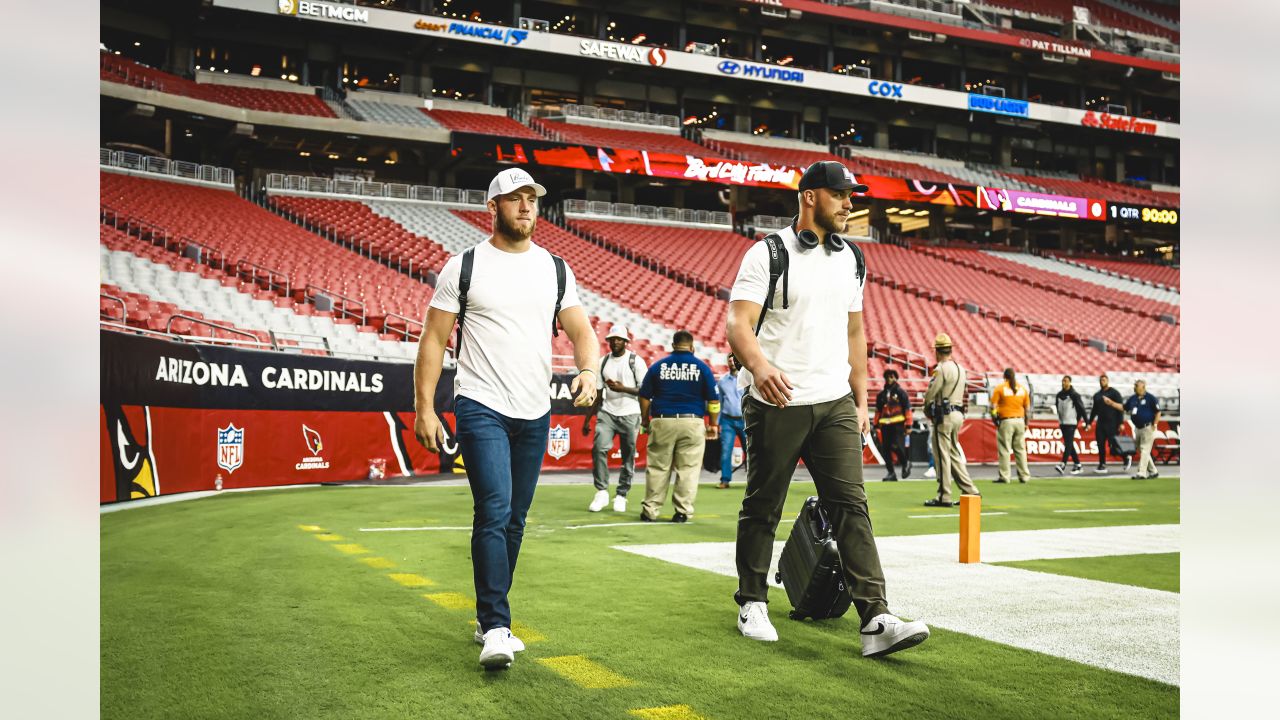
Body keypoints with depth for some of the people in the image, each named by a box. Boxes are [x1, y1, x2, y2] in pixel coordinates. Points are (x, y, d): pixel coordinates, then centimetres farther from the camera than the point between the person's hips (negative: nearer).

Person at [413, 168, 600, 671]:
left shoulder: (556, 269, 10)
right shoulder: (463, 266, 0)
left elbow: (581, 331, 7)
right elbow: (434, 338, -1)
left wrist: (588, 370, -15)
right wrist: (424, 408, -8)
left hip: (535, 413, 4)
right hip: (481, 407, -4)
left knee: (514, 520, 10)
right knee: (494, 512, -15)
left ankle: (488, 615, 25)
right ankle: (496, 628, -12)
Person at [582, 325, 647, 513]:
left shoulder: (635, 361, -1)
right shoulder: (603, 362, 11)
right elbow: (598, 394, 15)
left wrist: (622, 388, -17)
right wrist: (587, 420, 13)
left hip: (630, 414, -3)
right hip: (607, 413, 3)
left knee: (628, 456, 1)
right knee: (599, 448, -16)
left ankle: (621, 495, 13)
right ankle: (602, 492, -8)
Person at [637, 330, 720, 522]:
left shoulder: (658, 366, 6)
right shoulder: (701, 367, 3)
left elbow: (644, 397, 6)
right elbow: (713, 399, 2)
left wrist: (645, 421, 16)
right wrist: (713, 424, 11)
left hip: (662, 423, 1)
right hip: (691, 422, -1)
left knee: (657, 468, 7)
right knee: (688, 469, 4)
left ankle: (650, 510, 9)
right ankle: (683, 511, 3)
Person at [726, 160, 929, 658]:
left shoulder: (852, 261, 14)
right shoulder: (769, 254, -5)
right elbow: (738, 323, -15)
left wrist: (861, 402, 15)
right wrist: (759, 366, -35)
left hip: (835, 404, 5)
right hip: (776, 403, -4)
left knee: (850, 506, -4)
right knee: (763, 507, 7)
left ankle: (875, 618, -7)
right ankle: (752, 603, 24)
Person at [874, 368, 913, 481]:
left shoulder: (901, 392, 3)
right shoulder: (881, 394, 15)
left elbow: (907, 409, 0)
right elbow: (878, 410, 20)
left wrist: (908, 424, -5)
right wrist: (876, 424, 14)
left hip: (898, 424, -5)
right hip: (885, 425, 5)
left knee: (897, 446, -16)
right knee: (886, 449, 1)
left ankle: (906, 463, 13)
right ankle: (891, 473, 9)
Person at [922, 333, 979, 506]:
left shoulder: (941, 369, -14)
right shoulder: (960, 368, 13)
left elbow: (930, 395, -13)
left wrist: (927, 410, 7)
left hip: (944, 416, -9)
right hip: (958, 413, 9)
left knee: (942, 456, -3)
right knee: (954, 454, 15)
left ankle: (944, 497, -1)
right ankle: (970, 491, 14)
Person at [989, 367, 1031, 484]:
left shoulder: (1000, 388, -4)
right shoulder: (1023, 388, 7)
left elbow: (993, 406, -8)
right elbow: (1027, 408, 9)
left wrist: (995, 420, 2)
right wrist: (1026, 423, 16)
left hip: (1005, 421, -4)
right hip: (1020, 421, 4)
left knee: (1004, 449, -1)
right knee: (1020, 449, 10)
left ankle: (1004, 476, -4)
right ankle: (1024, 476, 12)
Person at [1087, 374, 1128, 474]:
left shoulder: (1114, 393, -3)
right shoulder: (1097, 395, 15)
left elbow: (1121, 408, -7)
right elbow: (1094, 410, 22)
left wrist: (1121, 423, -14)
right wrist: (1089, 422, 14)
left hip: (1112, 424, -6)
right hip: (1100, 424, 6)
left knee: (1114, 445, -6)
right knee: (1101, 446, 3)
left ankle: (1126, 459, 18)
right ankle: (1102, 466, 7)